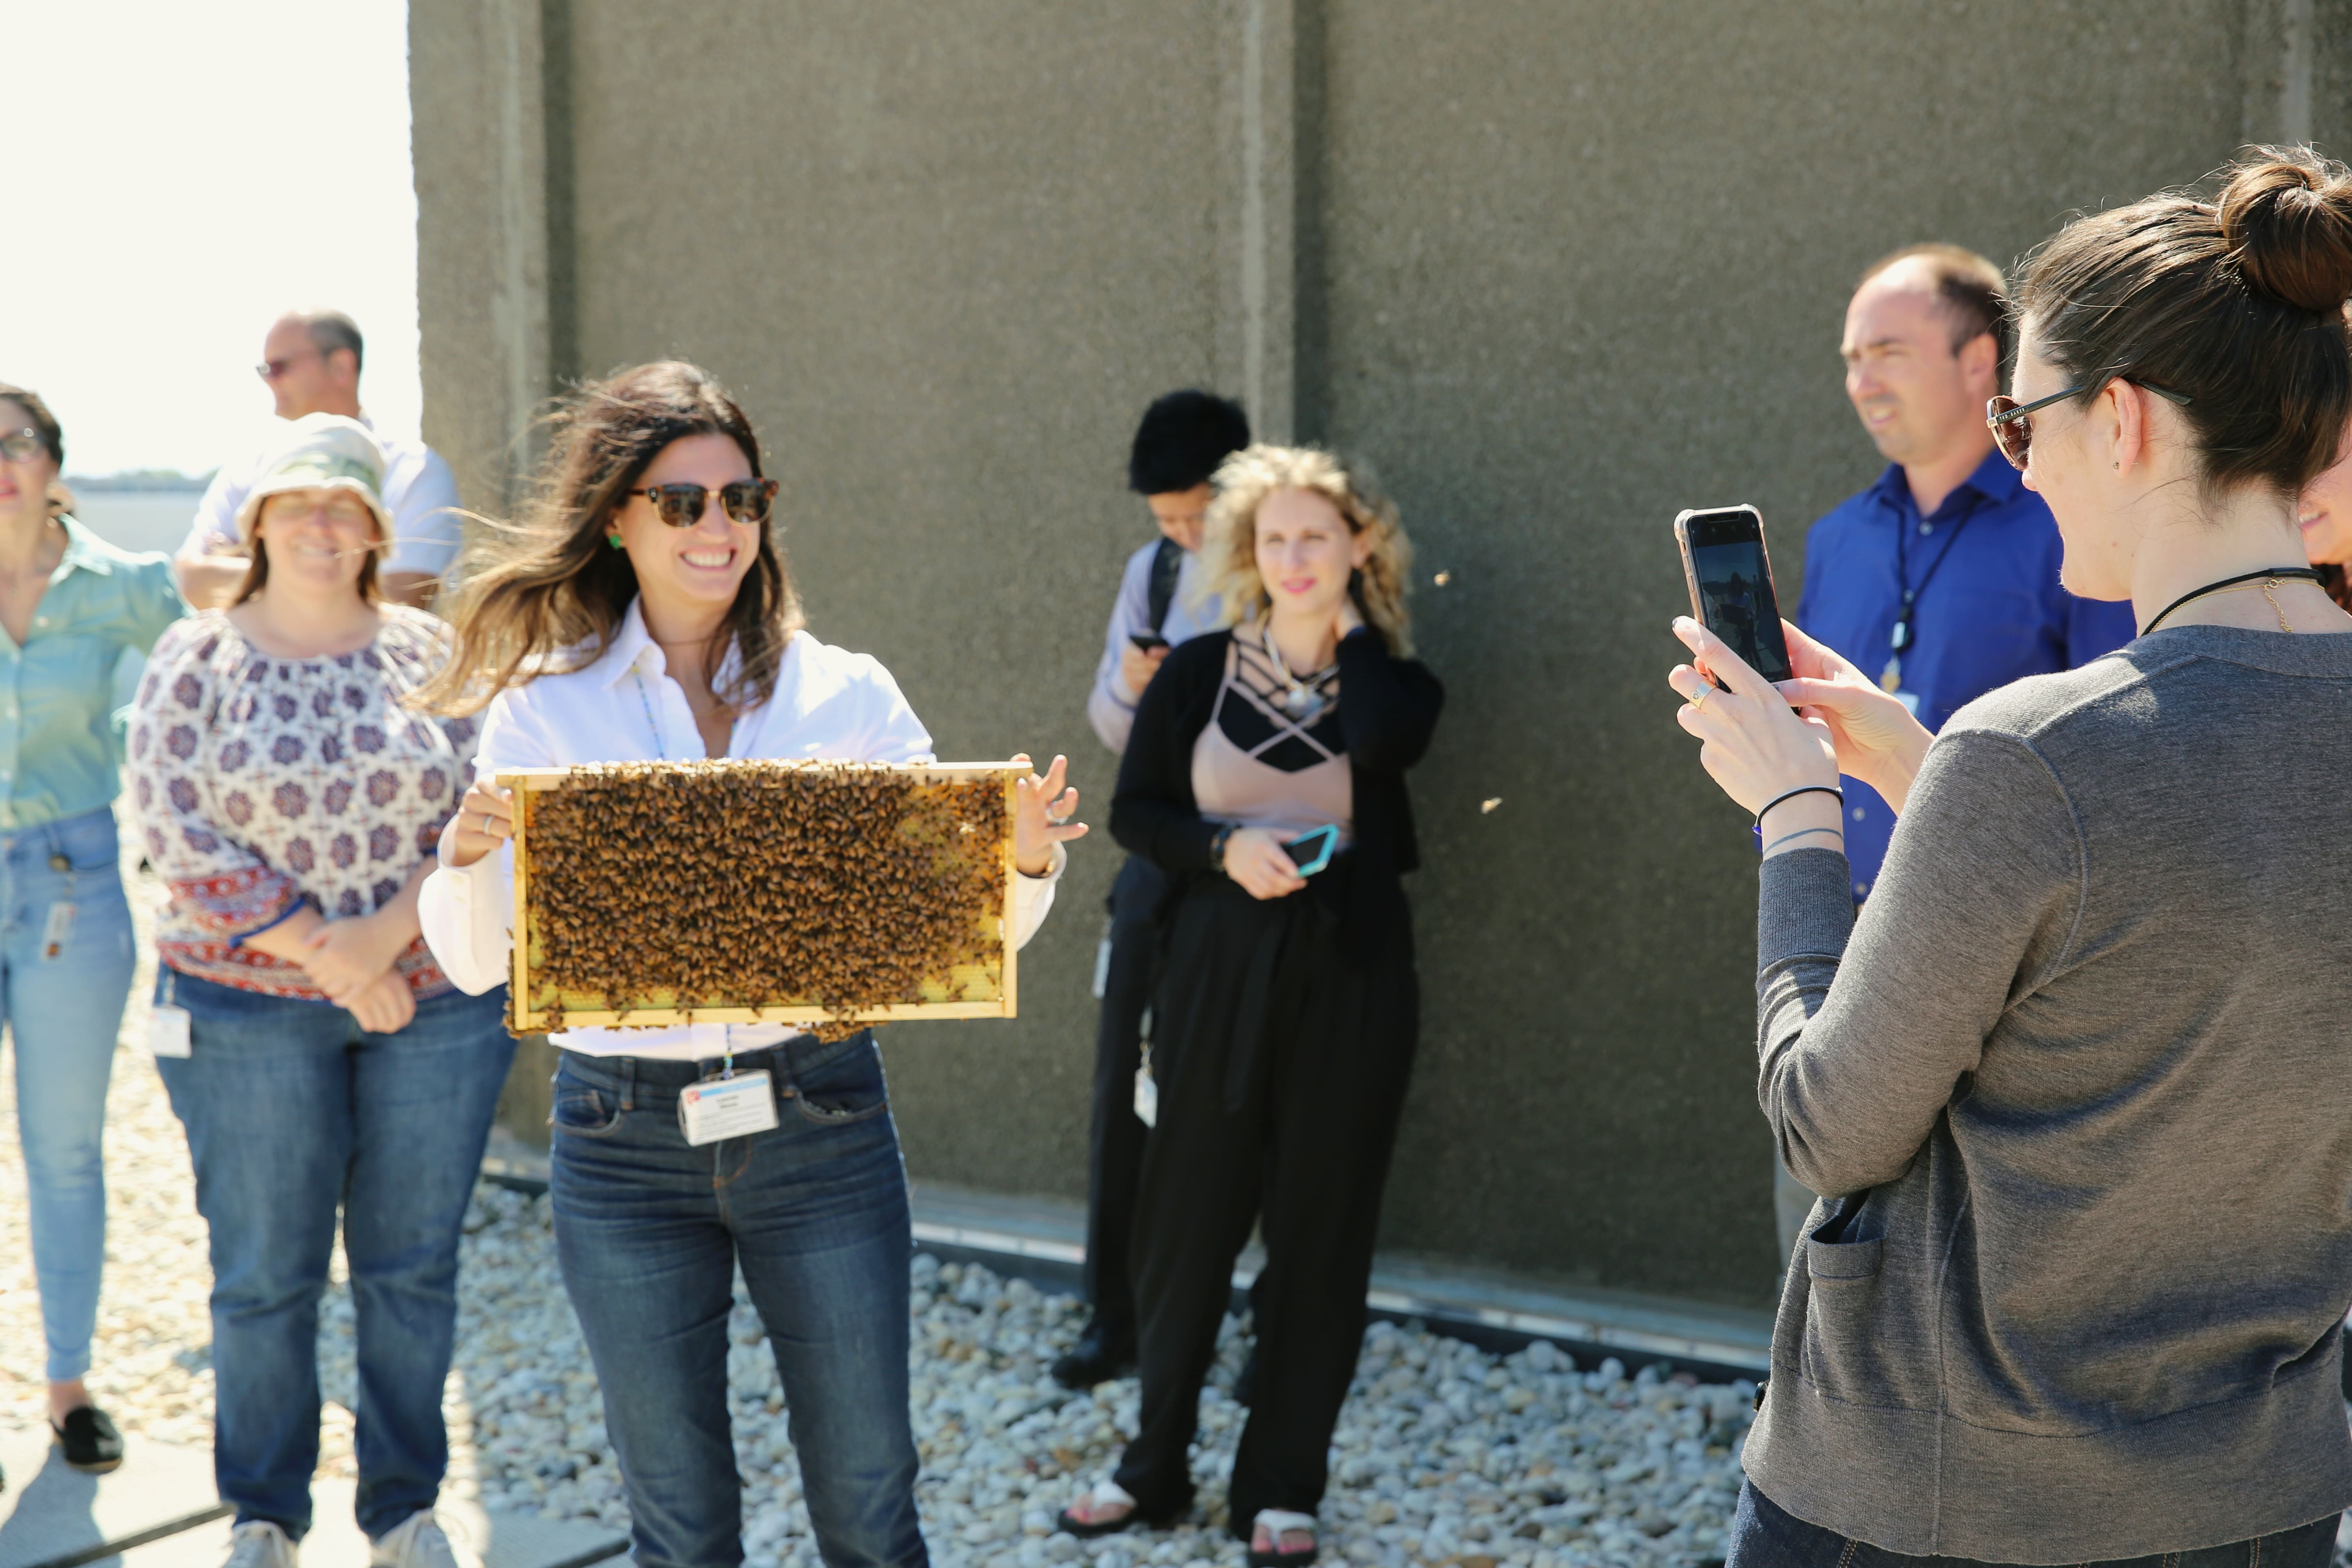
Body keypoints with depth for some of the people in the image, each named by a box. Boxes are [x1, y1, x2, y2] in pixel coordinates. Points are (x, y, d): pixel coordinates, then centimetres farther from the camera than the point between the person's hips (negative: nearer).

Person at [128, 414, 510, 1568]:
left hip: (435, 1002, 2)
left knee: (414, 1265, 9)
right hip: (250, 1010, -1)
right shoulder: (195, 660, -1)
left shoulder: (431, 652, 5)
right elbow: (180, 838, -8)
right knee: (264, 1275, 6)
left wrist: (395, 929, -14)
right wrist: (328, 959, -13)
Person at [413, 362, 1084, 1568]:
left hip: (820, 1119, 0)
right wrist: (467, 853, -22)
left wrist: (1027, 860, -20)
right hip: (625, 1143, 0)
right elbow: (474, 962, -2)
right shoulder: (544, 706, 0)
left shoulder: (846, 694, 1)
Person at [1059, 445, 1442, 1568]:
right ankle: (1157, 1465, 23)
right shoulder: (1200, 672, 2)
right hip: (1218, 974, 0)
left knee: (1321, 1232, 5)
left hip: (1347, 979, 0)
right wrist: (1226, 847, -14)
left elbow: (1383, 744, -22)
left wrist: (1354, 617, -8)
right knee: (1188, 1215, 5)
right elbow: (1134, 811, 4)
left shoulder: (1392, 682, 2)